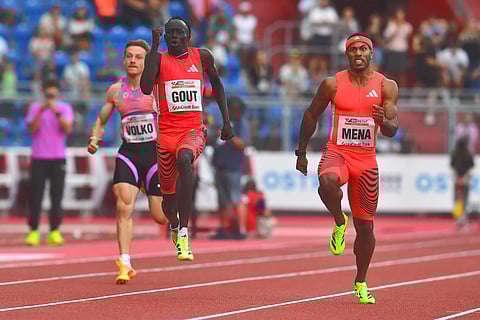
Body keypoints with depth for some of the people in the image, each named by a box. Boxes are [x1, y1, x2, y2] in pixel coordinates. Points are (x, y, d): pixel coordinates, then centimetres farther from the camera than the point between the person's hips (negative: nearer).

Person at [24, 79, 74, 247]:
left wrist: (56, 112, -19)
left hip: (58, 159, 0)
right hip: (38, 158, 0)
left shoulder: (65, 108, 6)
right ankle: (33, 232, -3)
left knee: (57, 197, -2)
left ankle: (54, 232, 1)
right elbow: (32, 129, -6)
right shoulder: (35, 108, 7)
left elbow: (67, 129, -8)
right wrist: (41, 111, -18)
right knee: (35, 196, -5)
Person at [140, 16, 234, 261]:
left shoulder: (202, 57, 7)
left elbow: (217, 84, 23)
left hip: (194, 130, -1)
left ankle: (183, 234, -37)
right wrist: (154, 47, -16)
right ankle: (174, 225, 50)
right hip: (166, 131, 1)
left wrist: (226, 120, 18)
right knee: (168, 193, 10)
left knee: (184, 159, -36)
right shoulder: (158, 59, 1)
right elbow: (145, 89, -17)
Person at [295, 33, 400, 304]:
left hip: (366, 160, 1)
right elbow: (312, 115, 11)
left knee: (365, 225, 6)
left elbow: (392, 130, -5)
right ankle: (340, 222, -8)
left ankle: (361, 282, 26)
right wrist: (301, 153, 12)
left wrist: (383, 122, -28)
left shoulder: (386, 86, 0)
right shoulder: (332, 84, -1)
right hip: (336, 153, -1)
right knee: (327, 182, -38)